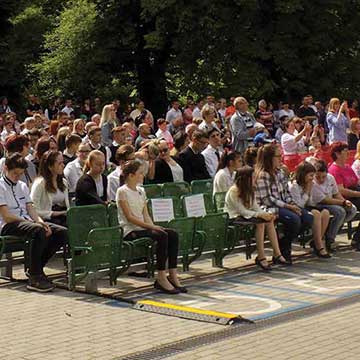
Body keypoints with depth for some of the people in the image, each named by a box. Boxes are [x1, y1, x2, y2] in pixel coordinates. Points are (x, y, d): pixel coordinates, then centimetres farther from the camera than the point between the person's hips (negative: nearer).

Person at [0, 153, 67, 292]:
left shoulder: (23, 186, 22)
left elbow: (30, 209, 15)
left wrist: (41, 221, -8)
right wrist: (35, 223, -18)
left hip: (26, 222, 8)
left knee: (62, 232, -13)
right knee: (39, 230, -38)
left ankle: (35, 268, -4)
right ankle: (35, 278, -34)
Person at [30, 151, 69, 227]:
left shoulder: (63, 182, 19)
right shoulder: (40, 183, -5)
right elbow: (34, 210, -12)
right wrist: (53, 214, -15)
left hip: (63, 216, 7)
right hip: (47, 219, -7)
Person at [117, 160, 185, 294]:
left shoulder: (141, 191, 18)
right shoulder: (122, 191, -7)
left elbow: (146, 215, 15)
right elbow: (129, 217, -14)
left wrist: (153, 226, -6)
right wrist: (151, 227, -19)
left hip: (142, 228, 8)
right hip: (130, 231, -8)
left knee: (173, 234, -14)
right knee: (161, 236, -29)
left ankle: (172, 275, -17)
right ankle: (161, 277, -25)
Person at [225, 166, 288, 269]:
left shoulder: (249, 190, 10)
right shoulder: (234, 191, -16)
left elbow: (255, 206, 6)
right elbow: (242, 211, -21)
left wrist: (266, 214, -13)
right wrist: (260, 215, -26)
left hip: (247, 215, 8)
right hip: (234, 218, -8)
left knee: (269, 220, -17)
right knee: (260, 222, -30)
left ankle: (277, 255, -19)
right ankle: (261, 257, -27)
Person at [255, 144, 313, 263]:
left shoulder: (280, 172, 14)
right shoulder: (262, 175, -12)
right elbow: (267, 199, -17)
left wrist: (293, 204, -4)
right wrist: (288, 206, -17)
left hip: (284, 206, 8)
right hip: (269, 208, -8)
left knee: (308, 217, -12)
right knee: (294, 219, -31)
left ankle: (285, 243, 4)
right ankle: (283, 247, -6)